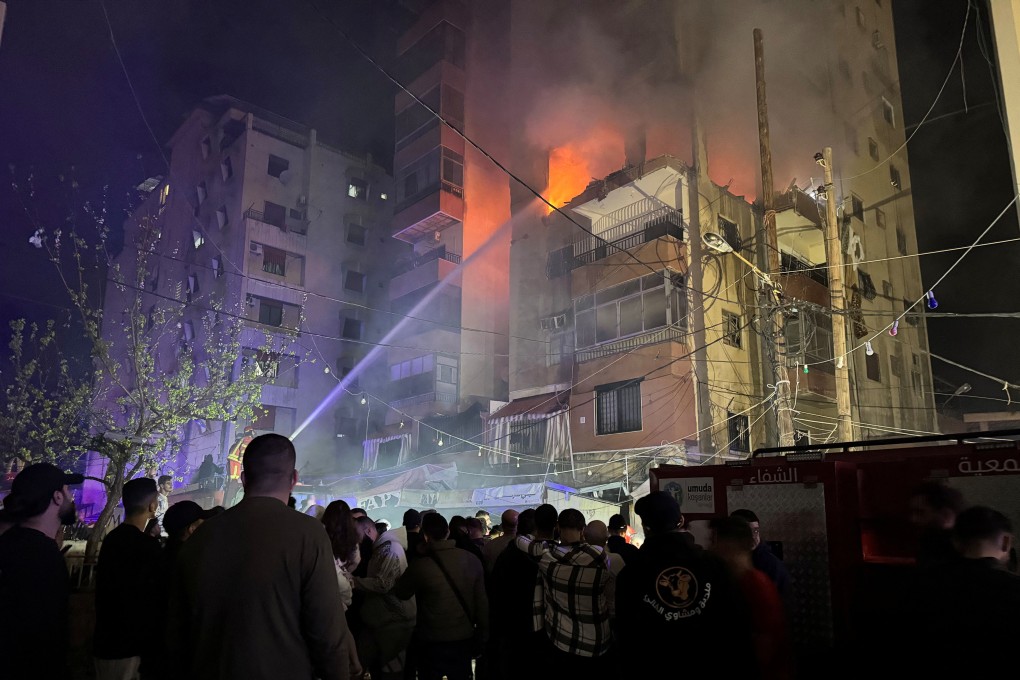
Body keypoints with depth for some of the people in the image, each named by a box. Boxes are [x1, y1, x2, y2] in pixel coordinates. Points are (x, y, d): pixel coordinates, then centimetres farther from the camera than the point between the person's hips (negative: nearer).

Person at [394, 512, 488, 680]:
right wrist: (482, 635, 9)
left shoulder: (420, 566, -18)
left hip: (433, 641, -3)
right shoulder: (472, 561, -7)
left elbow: (401, 593, -1)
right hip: (464, 638, 3)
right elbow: (481, 602, -2)